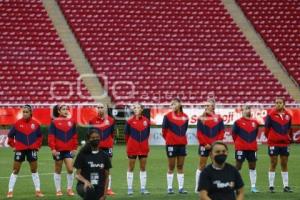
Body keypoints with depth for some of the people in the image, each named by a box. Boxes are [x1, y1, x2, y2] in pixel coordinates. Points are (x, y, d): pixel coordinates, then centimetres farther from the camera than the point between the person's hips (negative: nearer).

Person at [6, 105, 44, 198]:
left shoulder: (35, 124, -1)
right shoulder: (17, 123, -6)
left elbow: (40, 136, 13)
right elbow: (10, 135, 4)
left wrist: (38, 145, 4)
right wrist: (13, 146, 0)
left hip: (32, 149, 2)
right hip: (20, 149, -2)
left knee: (34, 170, 7)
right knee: (15, 171, 1)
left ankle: (38, 191, 13)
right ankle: (10, 191, 5)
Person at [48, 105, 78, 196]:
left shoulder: (71, 122, 5)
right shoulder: (54, 122, -4)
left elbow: (74, 136, 8)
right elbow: (51, 136, -7)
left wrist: (74, 148, 5)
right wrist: (53, 148, -13)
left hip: (69, 150, 2)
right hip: (58, 150, -2)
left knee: (70, 169, -7)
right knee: (58, 170, 8)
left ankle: (69, 189, 7)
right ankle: (58, 190, 16)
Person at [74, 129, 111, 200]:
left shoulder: (104, 156, 7)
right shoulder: (82, 154, -1)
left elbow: (106, 177, 9)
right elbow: (77, 174, -3)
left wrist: (104, 194, 1)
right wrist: (85, 181, -25)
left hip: (99, 189, 3)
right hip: (84, 186, -3)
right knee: (89, 189, -39)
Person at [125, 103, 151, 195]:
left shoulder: (146, 121, 0)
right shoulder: (130, 121, -7)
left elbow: (147, 133, 11)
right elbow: (126, 134, 3)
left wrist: (144, 142, 11)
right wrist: (129, 144, 9)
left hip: (143, 147, 2)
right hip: (132, 148, -2)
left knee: (143, 168, 7)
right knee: (131, 168, 3)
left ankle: (143, 188, 13)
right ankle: (130, 189, 8)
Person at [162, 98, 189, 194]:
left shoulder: (185, 117, 5)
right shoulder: (168, 116, -6)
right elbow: (164, 130, 0)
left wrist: (182, 139, 11)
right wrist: (168, 139, 9)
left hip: (182, 144, 3)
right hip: (171, 144, -3)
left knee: (180, 167, 6)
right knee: (171, 167, 2)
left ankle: (181, 188, 10)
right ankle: (170, 188, 7)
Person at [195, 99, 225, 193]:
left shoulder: (218, 118, 6)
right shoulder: (201, 118, -1)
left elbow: (221, 132, 5)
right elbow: (199, 133, -4)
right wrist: (205, 144, -12)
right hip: (204, 145, -2)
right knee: (202, 165, 1)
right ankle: (198, 187, 6)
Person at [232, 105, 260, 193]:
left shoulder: (255, 122, 8)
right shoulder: (238, 122, -6)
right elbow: (234, 133, 2)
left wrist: (251, 142, 15)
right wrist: (238, 143, 8)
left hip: (252, 148, 5)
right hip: (241, 148, -5)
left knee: (252, 166, 7)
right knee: (238, 166, -1)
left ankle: (253, 186, 13)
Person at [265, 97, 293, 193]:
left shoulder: (288, 115, 5)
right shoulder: (271, 114, -8)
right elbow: (267, 128, -1)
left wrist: (289, 138, 11)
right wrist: (270, 138, 5)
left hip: (284, 143, 4)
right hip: (273, 143, -4)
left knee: (284, 164, 8)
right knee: (273, 164, 0)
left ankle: (286, 186, 13)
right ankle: (271, 186, 6)